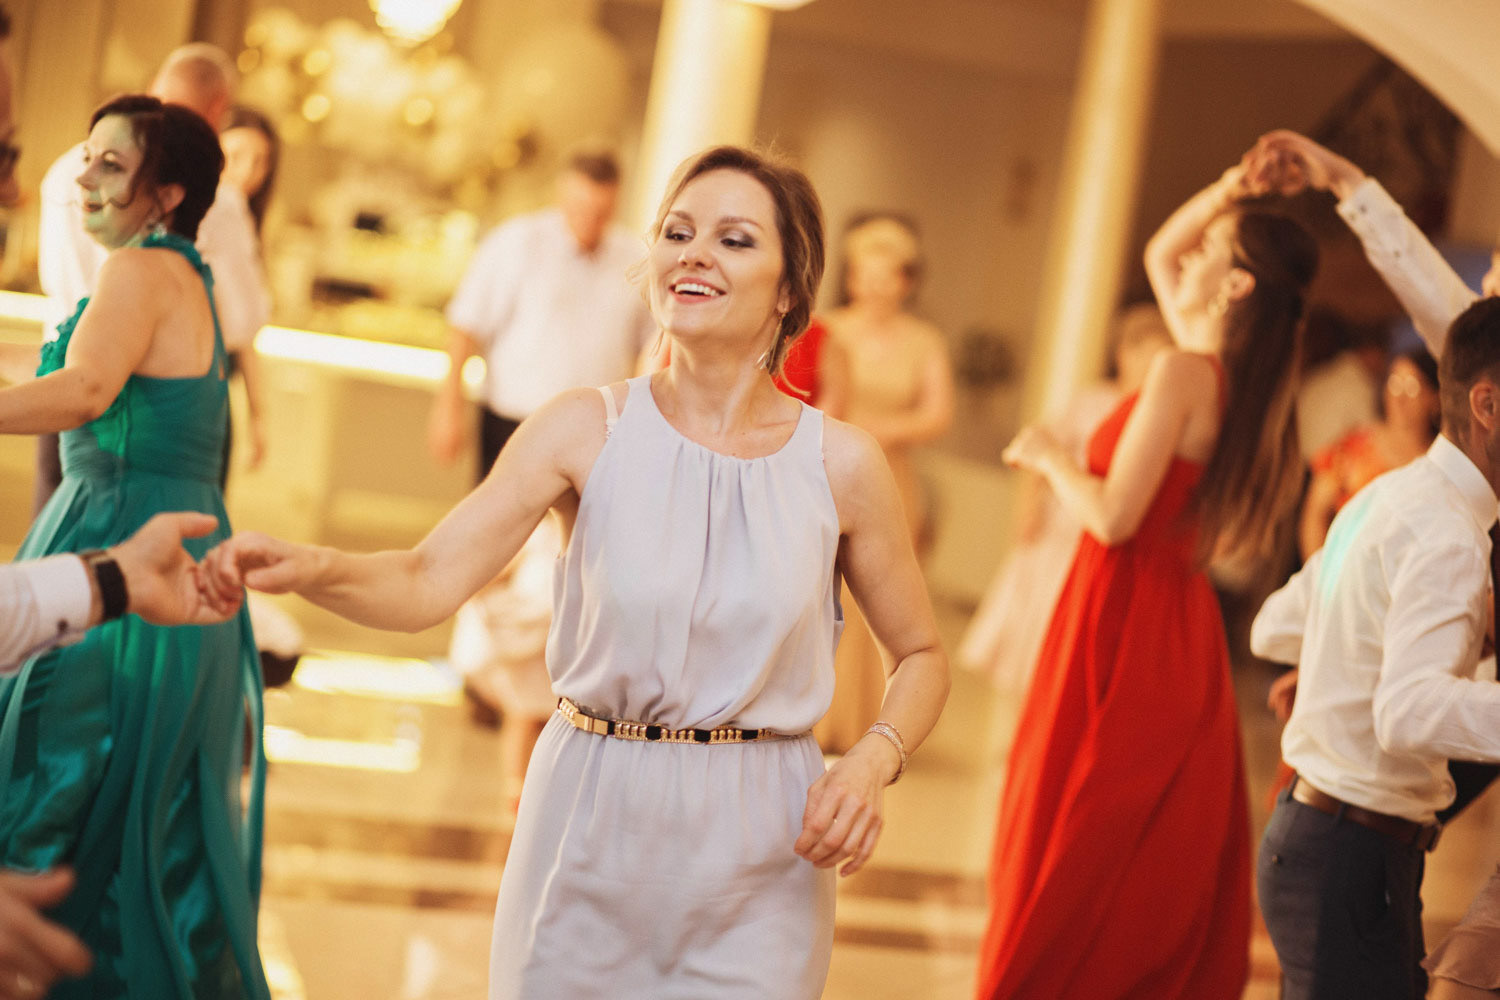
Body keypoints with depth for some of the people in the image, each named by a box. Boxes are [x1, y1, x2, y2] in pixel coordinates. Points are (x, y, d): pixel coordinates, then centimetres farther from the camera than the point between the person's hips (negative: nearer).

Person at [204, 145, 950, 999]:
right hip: (590, 833, 0)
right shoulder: (587, 431, -5)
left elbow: (922, 656, 9)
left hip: (756, 865, 0)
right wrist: (309, 568, -36)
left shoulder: (839, 464, -3)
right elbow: (429, 583, -16)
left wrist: (873, 762, -10)